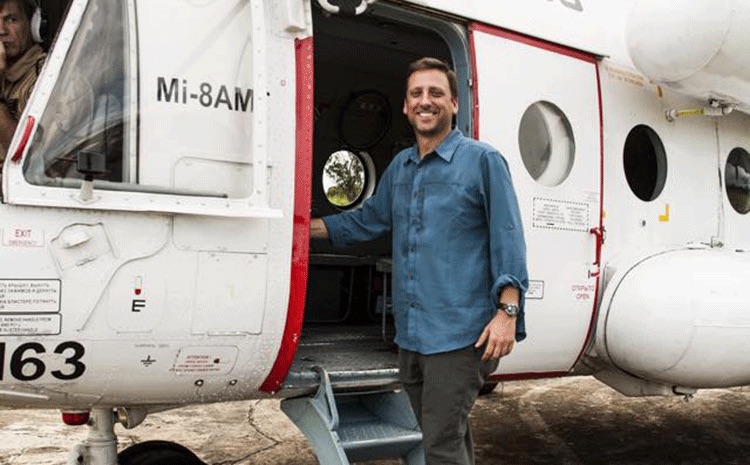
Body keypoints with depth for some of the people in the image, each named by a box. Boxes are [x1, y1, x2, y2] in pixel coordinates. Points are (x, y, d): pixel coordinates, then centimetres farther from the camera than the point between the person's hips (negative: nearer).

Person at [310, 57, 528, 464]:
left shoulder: (482, 160, -4)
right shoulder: (399, 167, 14)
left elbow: (508, 239, -8)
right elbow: (367, 220, 25)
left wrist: (507, 311, -16)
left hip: (459, 334, -6)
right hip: (410, 334, 7)